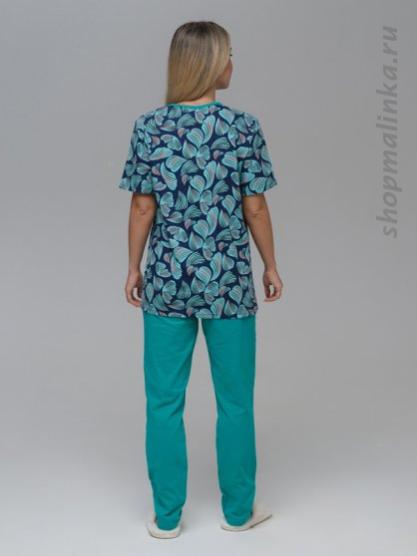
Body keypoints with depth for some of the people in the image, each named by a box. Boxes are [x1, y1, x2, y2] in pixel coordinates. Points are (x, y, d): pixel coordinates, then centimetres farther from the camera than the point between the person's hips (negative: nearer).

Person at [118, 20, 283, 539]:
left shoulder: (148, 127, -2)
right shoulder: (243, 126, -7)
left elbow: (143, 208, -1)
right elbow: (255, 208, -5)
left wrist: (134, 268, 10)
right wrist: (271, 266, 7)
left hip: (166, 280, 2)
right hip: (228, 280, -1)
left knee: (164, 401, 11)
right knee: (234, 400, 12)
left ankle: (166, 515, 24)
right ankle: (238, 509, 28)